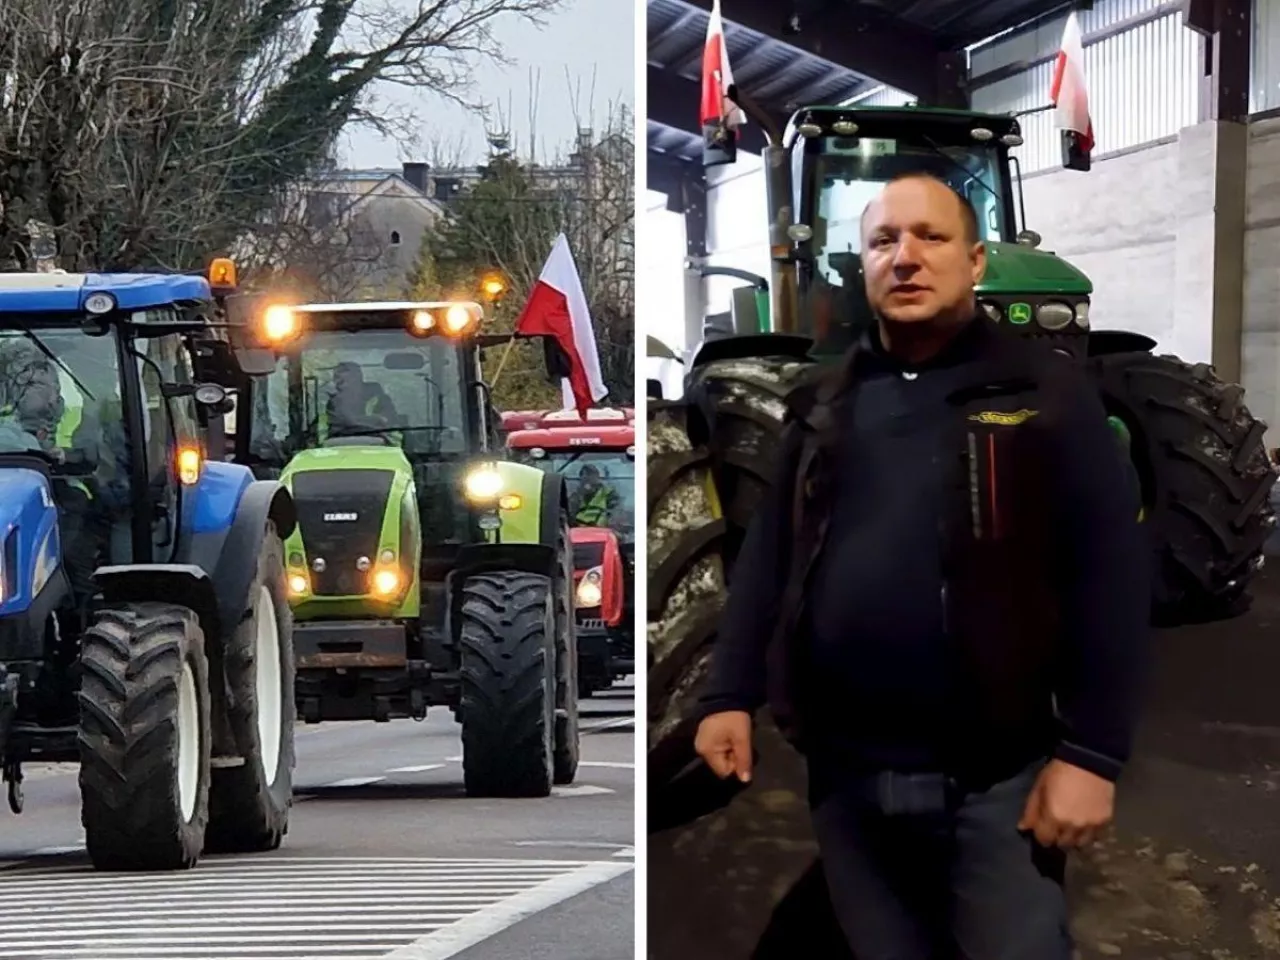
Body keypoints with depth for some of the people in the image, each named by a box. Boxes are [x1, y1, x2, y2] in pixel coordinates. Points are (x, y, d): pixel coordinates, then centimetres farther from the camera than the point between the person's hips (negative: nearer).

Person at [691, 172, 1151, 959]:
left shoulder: (1044, 389, -3)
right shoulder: (824, 404, 13)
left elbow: (1111, 573, -7)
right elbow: (769, 556, 15)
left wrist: (1093, 752, -13)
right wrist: (731, 696, 4)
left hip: (994, 777, -4)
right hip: (844, 773, 4)